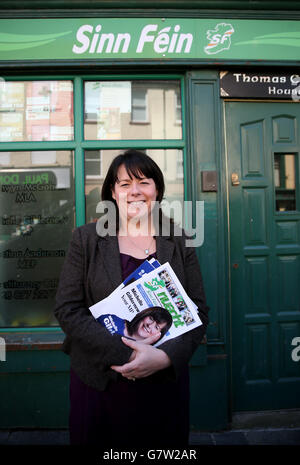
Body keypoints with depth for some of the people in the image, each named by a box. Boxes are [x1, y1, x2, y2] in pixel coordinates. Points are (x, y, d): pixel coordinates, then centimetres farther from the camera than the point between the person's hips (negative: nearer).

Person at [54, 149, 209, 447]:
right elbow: (67, 309, -8)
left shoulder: (179, 241, 0)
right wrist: (124, 354, -18)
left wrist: (164, 356, -17)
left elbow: (199, 311, -1)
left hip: (165, 380, 1)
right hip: (98, 381, 0)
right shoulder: (86, 239, -3)